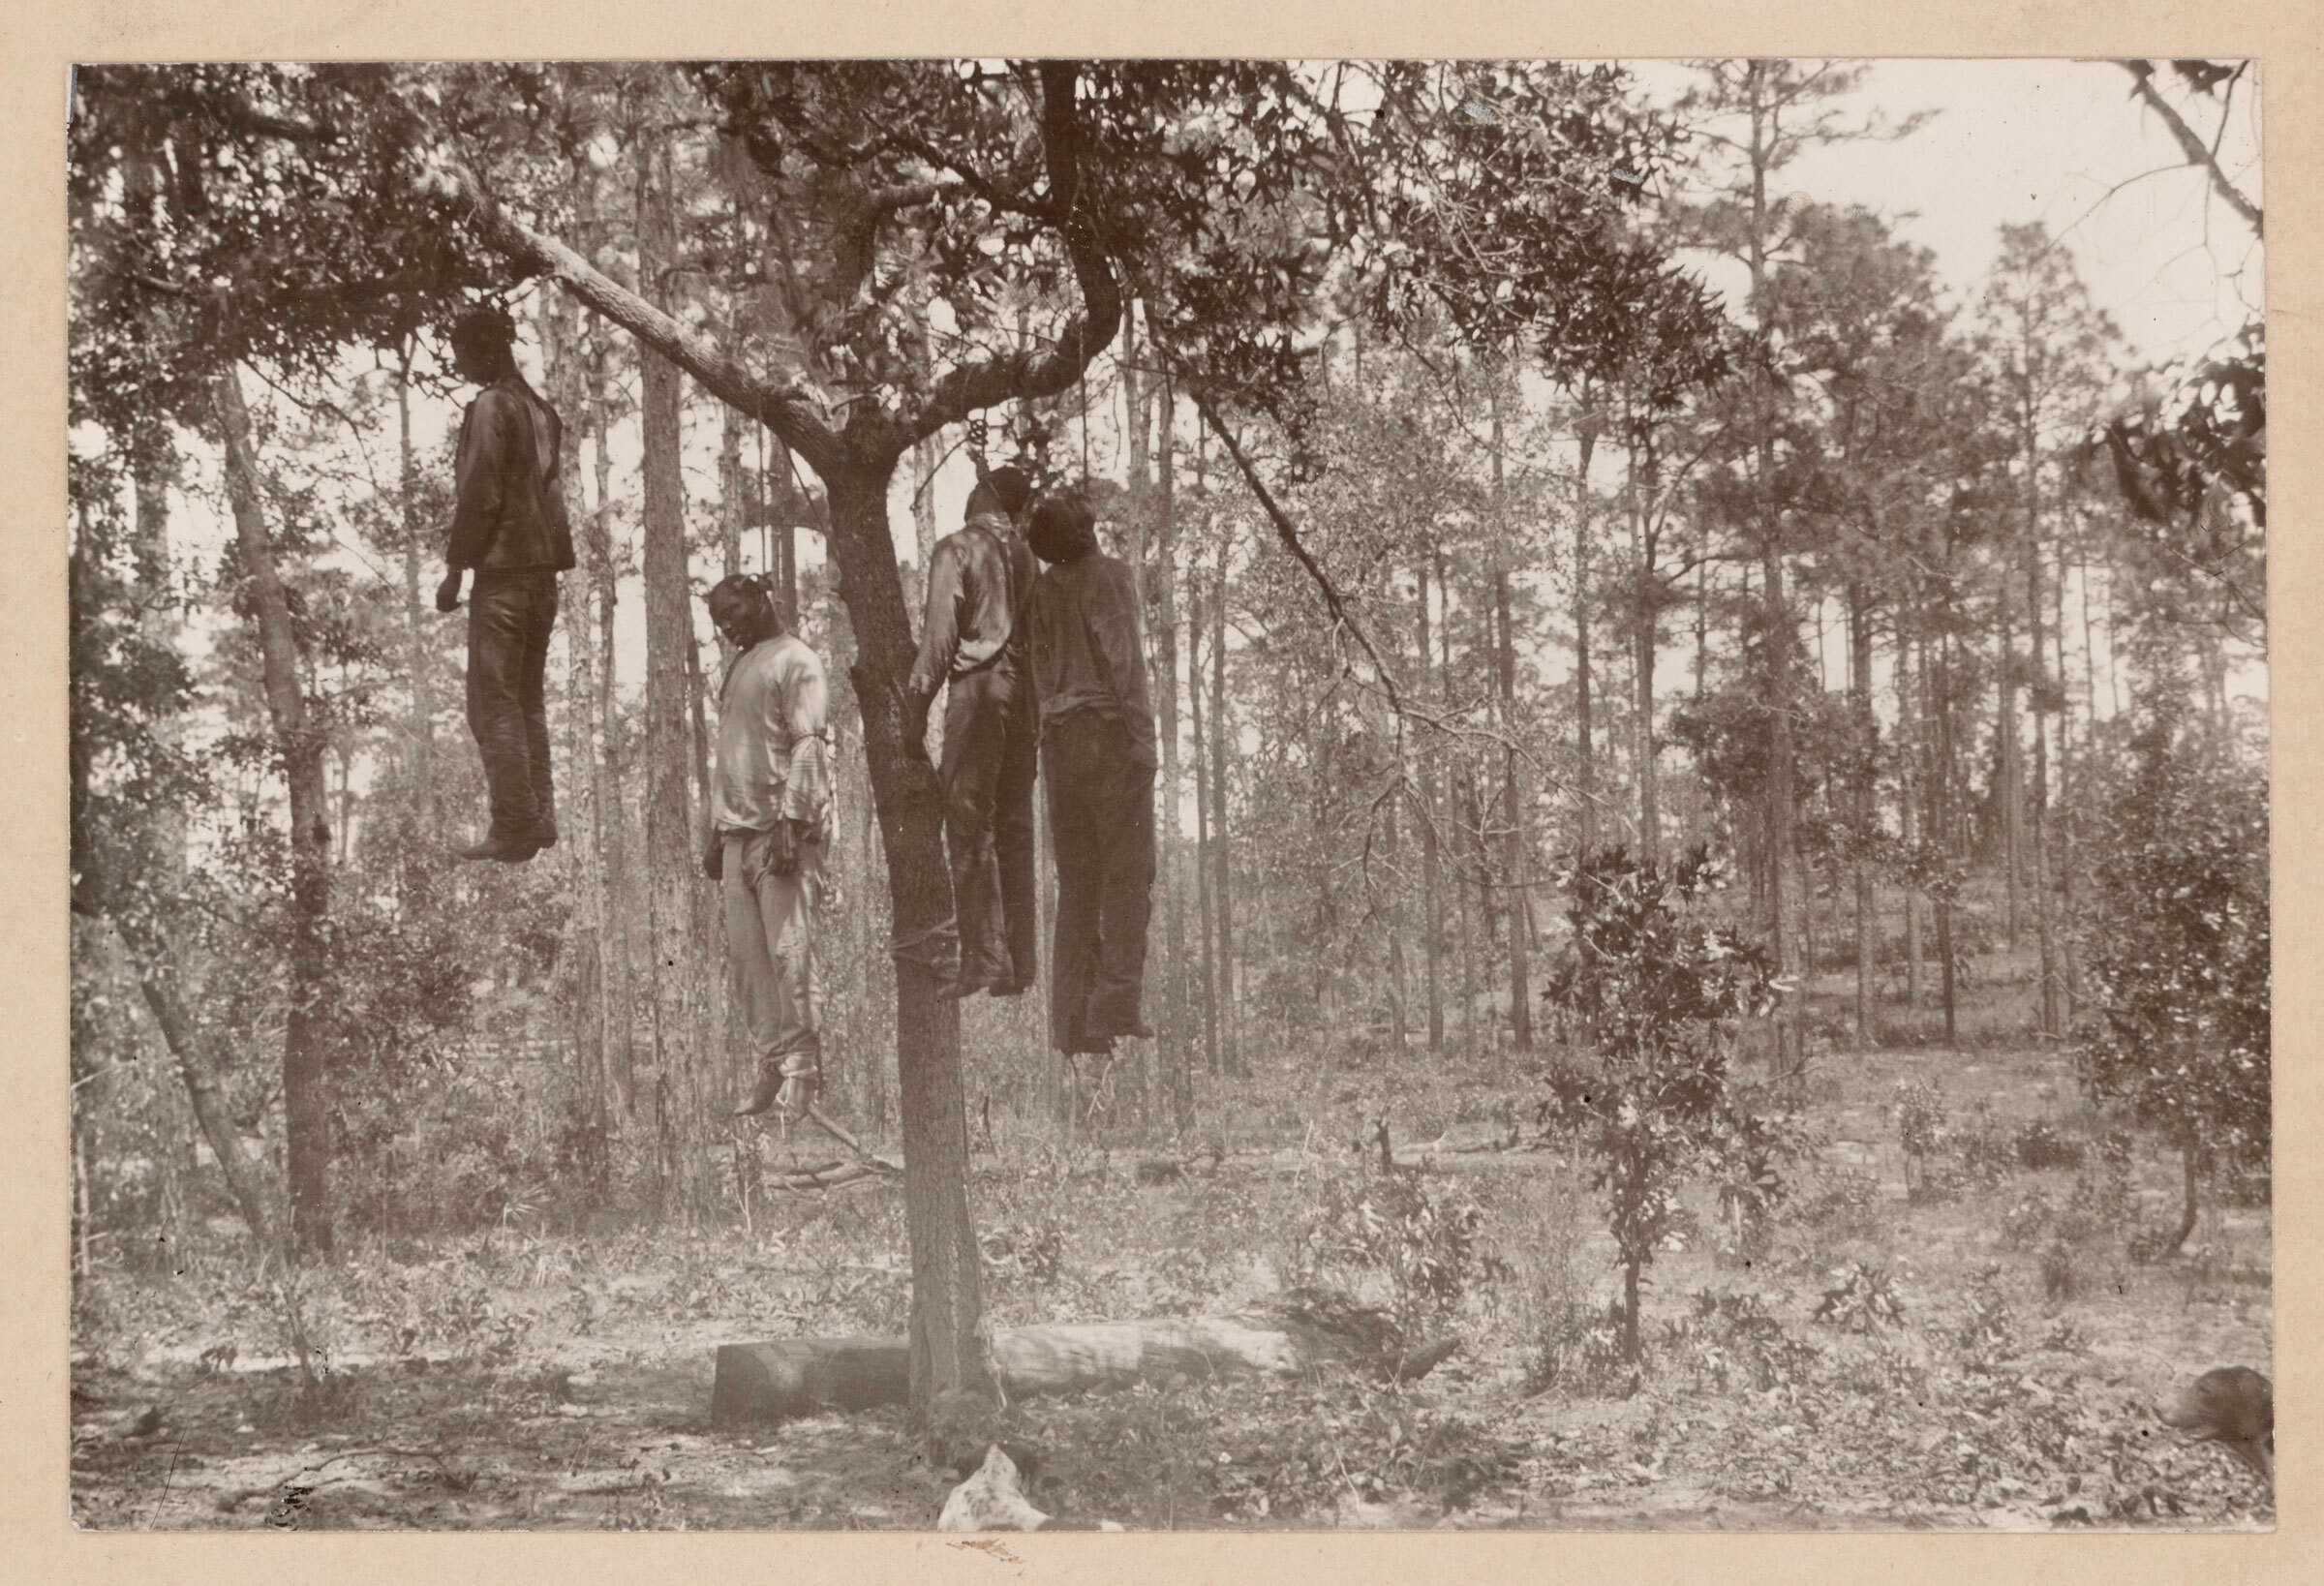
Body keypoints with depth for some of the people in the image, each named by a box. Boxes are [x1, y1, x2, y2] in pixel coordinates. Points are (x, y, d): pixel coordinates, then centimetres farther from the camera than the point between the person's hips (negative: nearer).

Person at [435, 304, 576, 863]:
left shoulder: (489, 408, -10)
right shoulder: (540, 409, 15)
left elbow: (480, 495, -14)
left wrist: (455, 569, -9)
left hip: (502, 570, -8)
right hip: (544, 569, 8)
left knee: (493, 704, -6)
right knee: (527, 699, 14)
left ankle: (514, 828, -8)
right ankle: (539, 818, 13)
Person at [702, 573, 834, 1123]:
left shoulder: (795, 661, -3)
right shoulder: (739, 667, 22)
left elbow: (810, 747, -12)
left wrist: (791, 823, -19)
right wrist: (716, 831, 19)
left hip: (785, 830, -8)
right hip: (738, 831, 8)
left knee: (790, 951, -9)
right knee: (746, 957, 4)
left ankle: (801, 1076, -6)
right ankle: (771, 1070, 8)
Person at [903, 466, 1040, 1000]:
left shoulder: (956, 548, -2)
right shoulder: (1025, 556, 18)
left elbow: (940, 631, -10)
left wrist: (916, 702, -8)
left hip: (977, 690, -6)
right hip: (1026, 695, 6)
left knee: (970, 827, -8)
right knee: (1015, 830, 7)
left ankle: (984, 957, -15)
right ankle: (1020, 964, 5)